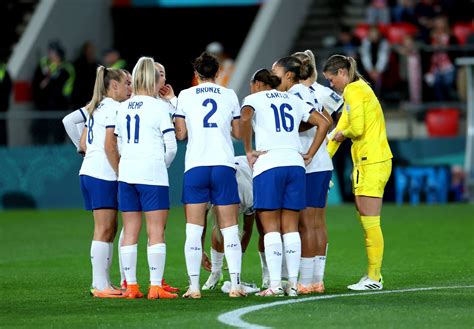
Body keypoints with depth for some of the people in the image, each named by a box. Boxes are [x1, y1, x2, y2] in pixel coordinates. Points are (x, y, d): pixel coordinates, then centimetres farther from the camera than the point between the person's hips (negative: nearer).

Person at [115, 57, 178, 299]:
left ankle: (130, 286, 8)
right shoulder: (159, 107, -6)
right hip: (153, 174, -5)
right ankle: (155, 286, -8)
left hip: (127, 173, 5)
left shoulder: (123, 108, 10)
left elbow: (119, 144, 15)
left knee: (130, 231, 8)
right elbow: (171, 146, -6)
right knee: (156, 231, -4)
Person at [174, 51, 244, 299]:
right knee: (230, 229, 3)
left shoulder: (185, 96, 5)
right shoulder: (229, 95, 8)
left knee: (194, 230, 1)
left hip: (195, 167, -1)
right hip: (224, 165, 1)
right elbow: (238, 133, 12)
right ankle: (235, 283, -4)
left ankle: (194, 286, -3)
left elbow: (181, 134, 4)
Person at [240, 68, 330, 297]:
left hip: (268, 165, -4)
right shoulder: (293, 100, 21)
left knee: (271, 228, -3)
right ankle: (293, 284, 1)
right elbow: (323, 123, 16)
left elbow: (245, 118, -15)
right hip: (295, 164, 4)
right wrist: (310, 154, 14)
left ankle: (275, 284, -10)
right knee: (291, 228, 6)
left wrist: (248, 151, -7)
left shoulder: (254, 99, 8)